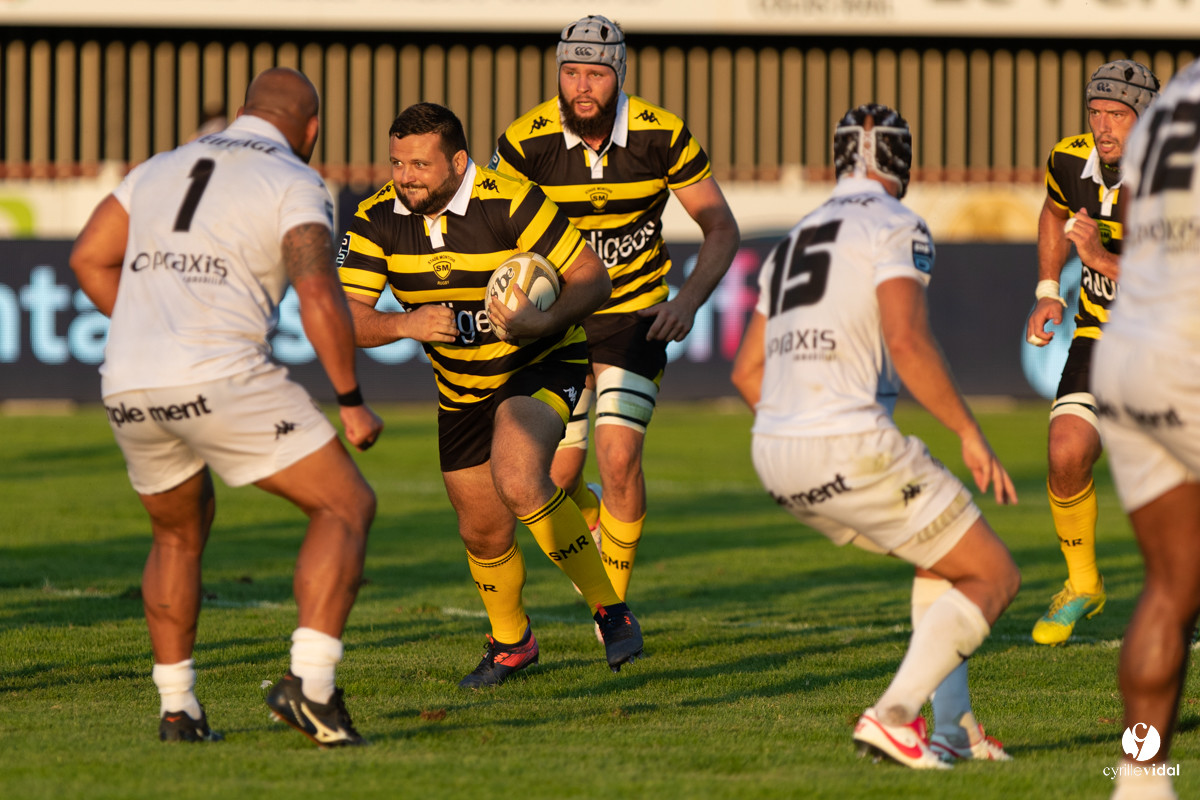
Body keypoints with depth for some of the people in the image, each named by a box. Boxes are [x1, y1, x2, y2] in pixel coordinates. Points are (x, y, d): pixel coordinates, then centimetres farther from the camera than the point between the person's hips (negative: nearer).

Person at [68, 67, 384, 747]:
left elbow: (90, 259, 23)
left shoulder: (164, 169, 22)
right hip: (223, 380, -6)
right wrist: (353, 403, -3)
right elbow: (319, 296, -11)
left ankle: (177, 710, 23)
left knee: (180, 531, 29)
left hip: (129, 386, 6)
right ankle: (311, 684, -12)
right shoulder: (296, 186, 2)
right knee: (347, 507, 4)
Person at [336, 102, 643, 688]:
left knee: (518, 481, -31)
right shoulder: (377, 222, -13)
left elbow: (592, 276, -19)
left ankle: (609, 610, -18)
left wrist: (546, 322, -37)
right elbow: (345, 320, -18)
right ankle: (510, 642, 40)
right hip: (461, 390, 5)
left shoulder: (510, 202, -25)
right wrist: (407, 324, -38)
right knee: (483, 532, 11)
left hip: (542, 365, -5)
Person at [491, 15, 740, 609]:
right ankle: (597, 527, 38)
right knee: (555, 480, 1)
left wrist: (689, 301, -21)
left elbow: (721, 228, -5)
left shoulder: (661, 136, -15)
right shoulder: (526, 142, -17)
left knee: (618, 459, -16)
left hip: (634, 314, -1)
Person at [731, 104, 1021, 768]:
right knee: (993, 577, 4)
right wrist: (970, 433, -11)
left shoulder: (794, 244, 22)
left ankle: (952, 728, 17)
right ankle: (894, 714, -13)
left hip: (778, 461, 8)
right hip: (851, 445, -8)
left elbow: (747, 373, 24)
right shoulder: (895, 229, -4)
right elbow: (908, 342, -20)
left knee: (946, 557, 27)